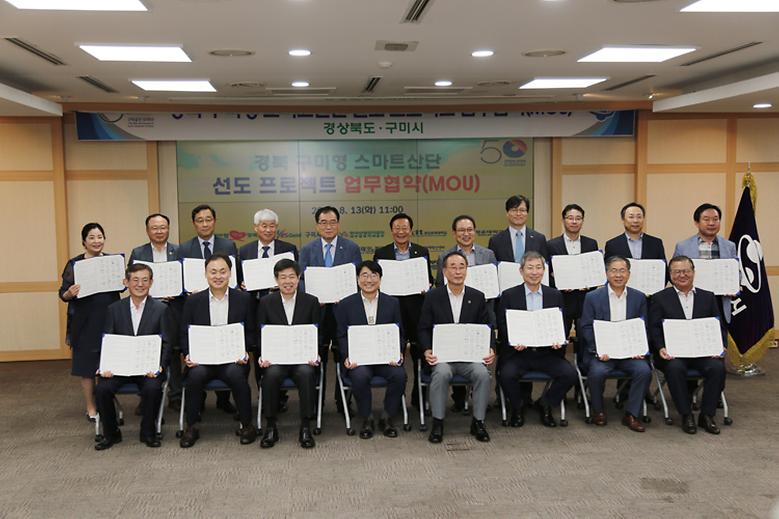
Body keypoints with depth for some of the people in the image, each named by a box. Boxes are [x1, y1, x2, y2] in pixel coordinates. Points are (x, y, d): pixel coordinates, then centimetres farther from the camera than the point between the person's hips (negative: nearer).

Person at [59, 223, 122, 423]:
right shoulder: (74, 263, -2)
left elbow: (122, 286, 12)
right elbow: (63, 294, -3)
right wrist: (70, 293, -25)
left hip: (109, 319, 3)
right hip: (85, 322, -2)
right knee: (87, 365, 4)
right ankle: (91, 408, 16)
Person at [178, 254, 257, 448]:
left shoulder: (243, 299, 8)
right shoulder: (193, 301, 10)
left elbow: (251, 333, 8)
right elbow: (185, 334, 9)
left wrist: (245, 352, -10)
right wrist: (189, 355, -9)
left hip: (233, 359, -1)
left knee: (235, 374, -33)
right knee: (196, 375, -31)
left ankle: (247, 425, -13)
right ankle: (191, 427, -12)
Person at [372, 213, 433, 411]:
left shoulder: (422, 251, 9)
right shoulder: (381, 253, 7)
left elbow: (429, 279, 11)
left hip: (416, 307, 1)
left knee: (420, 354, 5)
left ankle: (419, 397, 18)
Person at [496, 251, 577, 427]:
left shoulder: (555, 295, 11)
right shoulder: (509, 296, 4)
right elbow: (502, 328, 2)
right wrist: (513, 342, -18)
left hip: (547, 352, 2)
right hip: (518, 352, -2)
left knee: (570, 374, -21)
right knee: (506, 375, -29)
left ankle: (545, 404, 8)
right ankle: (518, 405, 6)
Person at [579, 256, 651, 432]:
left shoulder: (639, 297, 10)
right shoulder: (593, 297, 2)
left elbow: (643, 328, 9)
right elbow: (586, 327, -2)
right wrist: (598, 350, -17)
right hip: (602, 351, -2)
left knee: (644, 370, -25)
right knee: (597, 372, -30)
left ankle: (631, 414, -6)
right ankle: (598, 411, -2)